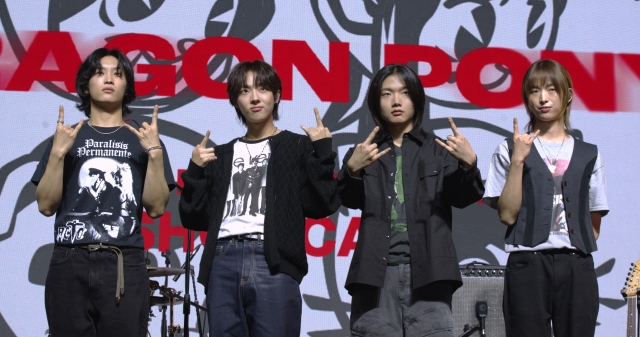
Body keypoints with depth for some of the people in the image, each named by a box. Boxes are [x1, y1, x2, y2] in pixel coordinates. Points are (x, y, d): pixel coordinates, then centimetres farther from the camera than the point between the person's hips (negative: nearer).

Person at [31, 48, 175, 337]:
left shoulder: (143, 139, 11)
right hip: (69, 263, 1)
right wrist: (58, 152, -7)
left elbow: (156, 208, 2)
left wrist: (155, 153, -9)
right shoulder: (65, 137, 12)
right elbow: (46, 206, 4)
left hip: (125, 266, -1)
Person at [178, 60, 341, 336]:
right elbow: (195, 218, 16)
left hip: (274, 263, -3)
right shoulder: (221, 155, 21)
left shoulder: (298, 147, 12)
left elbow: (321, 206, 0)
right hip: (223, 262, 3)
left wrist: (322, 152, -7)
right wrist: (195, 171, 4)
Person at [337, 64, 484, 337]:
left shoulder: (438, 150, 14)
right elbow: (349, 200, 0)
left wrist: (469, 164, -18)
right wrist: (352, 170, -21)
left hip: (428, 272, 0)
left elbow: (463, 197, 3)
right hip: (377, 272, 1)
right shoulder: (364, 152, 14)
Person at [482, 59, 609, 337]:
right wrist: (518, 161, -11)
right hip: (528, 266, -2)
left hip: (577, 268, 2)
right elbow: (507, 215, -6)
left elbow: (594, 224, 16)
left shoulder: (588, 155, 13)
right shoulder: (510, 150, 5)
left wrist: (577, 249, -1)